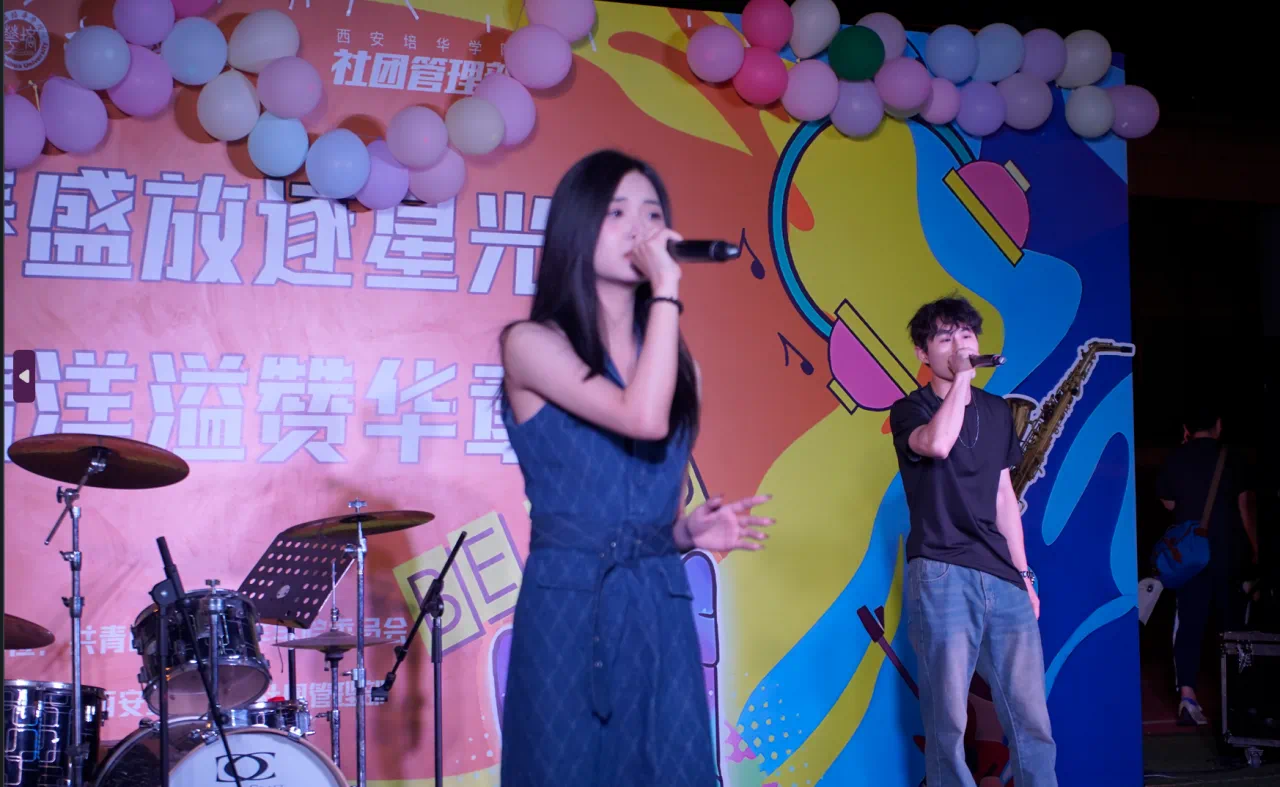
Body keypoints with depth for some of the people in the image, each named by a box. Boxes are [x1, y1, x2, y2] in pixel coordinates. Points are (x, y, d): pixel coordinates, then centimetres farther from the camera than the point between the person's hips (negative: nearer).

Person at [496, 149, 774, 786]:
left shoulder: (678, 362, 12)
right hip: (566, 604, -5)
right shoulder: (532, 343, -6)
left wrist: (690, 531, -3)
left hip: (661, 607, 5)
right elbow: (644, 419, -21)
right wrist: (666, 289, -15)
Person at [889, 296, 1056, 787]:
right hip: (940, 575, -5)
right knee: (948, 715, -5)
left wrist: (1023, 572, 16)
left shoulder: (997, 412, 18)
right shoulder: (910, 410, 2)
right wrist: (961, 376, -12)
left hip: (1001, 577, 5)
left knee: (1030, 714, 1)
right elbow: (937, 444, -22)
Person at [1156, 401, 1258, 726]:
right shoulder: (1232, 461, -5)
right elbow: (1246, 509, -6)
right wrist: (1254, 550, 4)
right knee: (1232, 624, 13)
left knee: (1189, 624, -1)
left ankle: (1187, 696, -14)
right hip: (1230, 556, 0)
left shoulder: (1174, 461, -1)